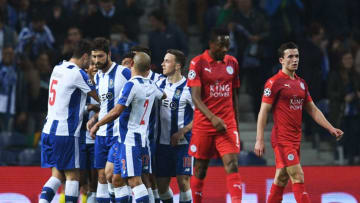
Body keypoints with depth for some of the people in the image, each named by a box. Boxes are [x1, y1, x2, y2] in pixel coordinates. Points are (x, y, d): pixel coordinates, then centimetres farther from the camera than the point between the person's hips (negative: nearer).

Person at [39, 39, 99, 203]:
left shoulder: (58, 68, 12)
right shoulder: (78, 73, -12)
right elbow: (99, 97, -2)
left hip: (48, 130, 8)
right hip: (65, 133, -8)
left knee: (57, 175, 10)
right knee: (73, 176, 1)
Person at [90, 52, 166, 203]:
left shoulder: (131, 85, -15)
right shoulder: (151, 86, 9)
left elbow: (117, 112, -17)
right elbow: (163, 96, 34)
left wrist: (97, 125, -5)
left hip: (129, 139, -9)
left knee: (134, 180, -14)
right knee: (117, 179, 12)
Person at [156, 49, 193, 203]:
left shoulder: (188, 87, -9)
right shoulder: (160, 84, 8)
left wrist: (182, 131, -16)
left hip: (182, 142, -5)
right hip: (162, 142, 5)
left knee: (183, 180, -7)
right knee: (161, 183, 6)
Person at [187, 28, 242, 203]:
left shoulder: (232, 63, 9)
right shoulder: (198, 63, -5)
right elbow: (195, 97, -12)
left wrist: (236, 125, 14)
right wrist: (212, 118, -26)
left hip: (227, 125, 3)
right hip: (203, 124, -3)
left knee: (232, 164, -12)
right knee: (200, 169, 6)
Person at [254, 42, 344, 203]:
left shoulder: (301, 83, 15)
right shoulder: (274, 82, -7)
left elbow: (312, 110, 20)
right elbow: (263, 112, -8)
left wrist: (331, 129, 11)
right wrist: (259, 140, -13)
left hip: (296, 139, 7)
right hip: (282, 139, -7)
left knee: (281, 180, 11)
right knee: (298, 178, -14)